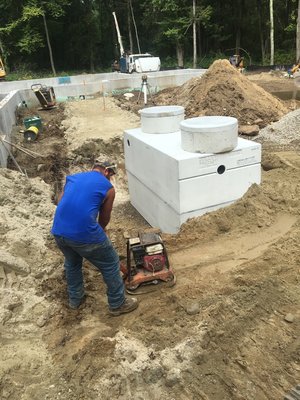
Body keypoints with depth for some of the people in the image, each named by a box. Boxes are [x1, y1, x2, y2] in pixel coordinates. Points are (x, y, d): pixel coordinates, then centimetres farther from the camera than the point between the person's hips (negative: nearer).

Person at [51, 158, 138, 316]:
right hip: (84, 233, -6)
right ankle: (118, 304, 30)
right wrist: (98, 235, 33)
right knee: (110, 265, 16)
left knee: (72, 262, 33)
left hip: (58, 231, 6)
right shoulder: (107, 187, 5)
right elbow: (104, 218, 14)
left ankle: (75, 298, 49)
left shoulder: (72, 177, 18)